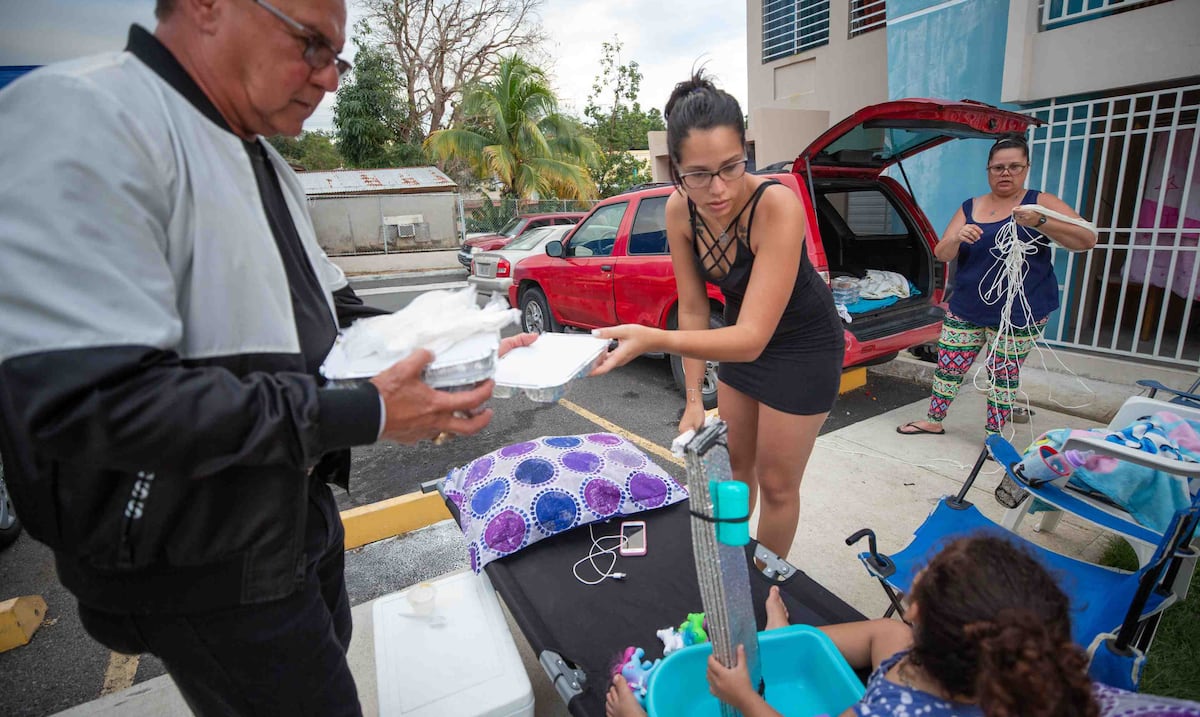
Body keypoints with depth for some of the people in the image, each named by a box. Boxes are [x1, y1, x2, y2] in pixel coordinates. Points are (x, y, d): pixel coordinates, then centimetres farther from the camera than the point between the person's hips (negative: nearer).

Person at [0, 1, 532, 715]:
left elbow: (331, 313, 13)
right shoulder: (80, 117, -21)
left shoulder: (269, 167, 9)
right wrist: (366, 414, -29)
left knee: (327, 654, 29)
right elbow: (87, 400, -30)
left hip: (299, 514, 9)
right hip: (203, 569, -8)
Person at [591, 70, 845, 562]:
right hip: (740, 334, 6)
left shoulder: (777, 206, -35)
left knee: (776, 483, 8)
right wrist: (694, 398, -10)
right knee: (735, 458, 20)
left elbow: (752, 338, -41)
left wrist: (654, 340, -56)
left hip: (803, 344, -5)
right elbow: (693, 309, -9)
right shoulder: (679, 210, -18)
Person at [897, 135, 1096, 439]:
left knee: (1004, 372, 5)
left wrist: (1040, 222, -27)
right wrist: (957, 238, -22)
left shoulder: (1039, 202, -2)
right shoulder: (970, 207, 7)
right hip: (967, 307, 3)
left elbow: (1087, 239, -11)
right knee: (948, 365, 7)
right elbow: (941, 254, 0)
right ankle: (934, 421, 23)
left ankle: (994, 434, 20)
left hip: (1019, 311, -3)